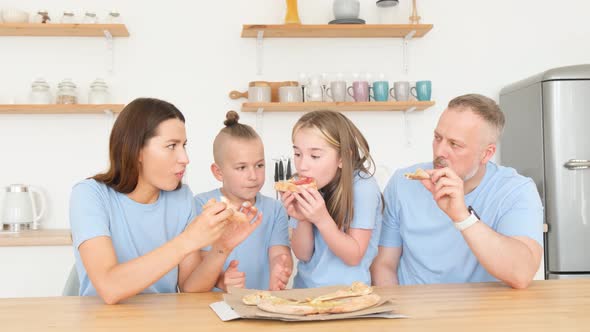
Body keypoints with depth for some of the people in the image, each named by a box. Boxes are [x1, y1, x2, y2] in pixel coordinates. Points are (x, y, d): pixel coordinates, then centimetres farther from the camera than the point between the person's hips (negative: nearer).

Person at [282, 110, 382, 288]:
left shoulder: (363, 187, -13)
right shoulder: (303, 189, 0)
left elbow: (354, 256, -12)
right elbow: (303, 254, 2)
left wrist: (322, 219, -23)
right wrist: (303, 220, -15)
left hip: (345, 291, -4)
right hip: (303, 287, 4)